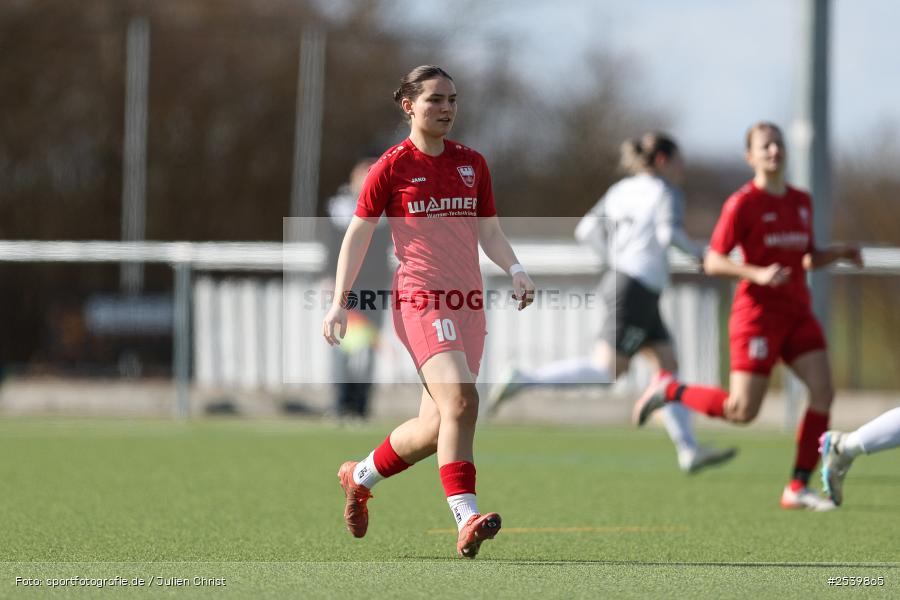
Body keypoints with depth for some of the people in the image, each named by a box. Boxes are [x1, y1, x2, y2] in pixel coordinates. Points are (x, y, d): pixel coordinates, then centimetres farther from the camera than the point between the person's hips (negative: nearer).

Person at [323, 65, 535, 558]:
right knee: (460, 399, -26)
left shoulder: (472, 164, 13)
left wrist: (515, 270, -3)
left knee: (436, 426, 6)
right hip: (420, 298, -6)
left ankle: (360, 476, 32)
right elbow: (358, 234, 3)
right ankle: (466, 520, -29)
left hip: (468, 301, 6)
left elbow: (489, 232, 16)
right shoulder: (393, 166, -2)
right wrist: (339, 302, -2)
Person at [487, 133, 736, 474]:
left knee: (668, 366, 7)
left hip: (618, 280, 9)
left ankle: (688, 450, 4)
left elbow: (586, 231, 14)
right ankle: (524, 381, -13)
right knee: (605, 371, -10)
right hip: (636, 290, -9)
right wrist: (697, 252, -6)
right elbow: (669, 233, -22)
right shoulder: (666, 192, -5)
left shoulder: (621, 190, 16)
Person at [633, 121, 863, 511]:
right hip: (757, 313, -6)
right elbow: (712, 262, -9)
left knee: (823, 391, -11)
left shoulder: (801, 202, 12)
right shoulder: (742, 204, -9)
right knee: (742, 412, -9)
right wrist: (757, 274, -24)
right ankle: (669, 390, 16)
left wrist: (840, 253, 4)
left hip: (797, 313, 6)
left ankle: (798, 489, -4)